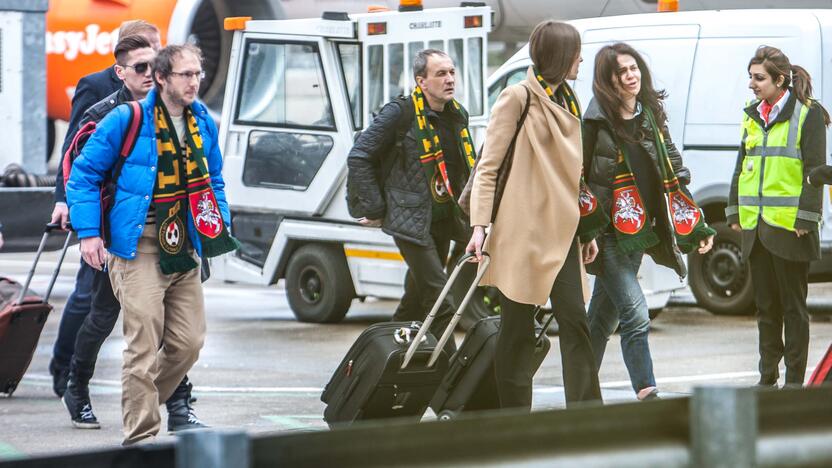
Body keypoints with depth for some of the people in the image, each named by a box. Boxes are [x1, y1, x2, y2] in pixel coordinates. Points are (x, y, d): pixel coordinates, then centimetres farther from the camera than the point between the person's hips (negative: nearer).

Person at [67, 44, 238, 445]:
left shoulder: (203, 122, 10)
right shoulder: (127, 120, -9)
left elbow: (213, 180, 25)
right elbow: (84, 174, -3)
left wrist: (221, 225, 13)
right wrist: (88, 233, -10)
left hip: (183, 248, 6)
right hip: (138, 249, -6)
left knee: (189, 341, 4)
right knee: (144, 344, -12)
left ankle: (142, 404, 27)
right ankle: (140, 437, -7)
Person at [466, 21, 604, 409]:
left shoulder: (566, 101, 17)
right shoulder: (518, 97, -6)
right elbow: (488, 166, -7)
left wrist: (586, 230, 18)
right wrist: (479, 225, -16)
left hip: (560, 231, 7)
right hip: (523, 230, -7)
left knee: (575, 320, 0)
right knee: (518, 329, -1)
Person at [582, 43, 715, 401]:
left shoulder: (652, 116, 10)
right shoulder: (596, 122, -9)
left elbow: (674, 174, 15)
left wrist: (697, 227, 11)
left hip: (638, 233, 6)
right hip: (607, 234, -6)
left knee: (604, 318, 13)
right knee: (636, 316, -15)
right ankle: (646, 395, -16)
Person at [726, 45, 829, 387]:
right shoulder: (753, 116, 14)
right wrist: (735, 213, 14)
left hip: (789, 227, -6)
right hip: (755, 226, 7)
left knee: (793, 306, 0)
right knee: (765, 306, 12)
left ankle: (794, 382, 5)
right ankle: (767, 378, 19)